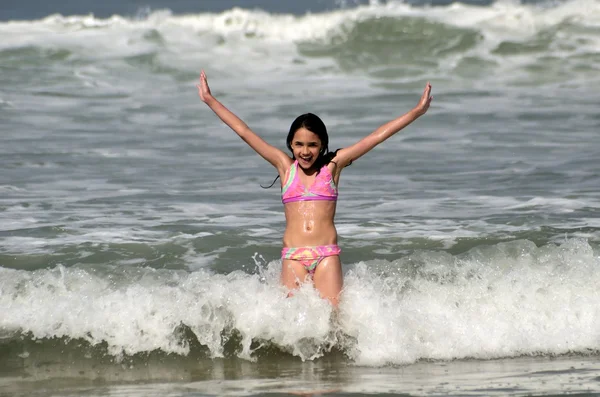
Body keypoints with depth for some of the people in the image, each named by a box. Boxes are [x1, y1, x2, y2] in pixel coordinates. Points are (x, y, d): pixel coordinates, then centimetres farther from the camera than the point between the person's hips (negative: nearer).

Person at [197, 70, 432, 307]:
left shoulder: (332, 165, 9)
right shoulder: (285, 166, 11)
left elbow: (377, 136, 6)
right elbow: (243, 131, 13)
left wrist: (416, 112, 4)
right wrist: (210, 100, 14)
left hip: (327, 255, -1)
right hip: (293, 257, 1)